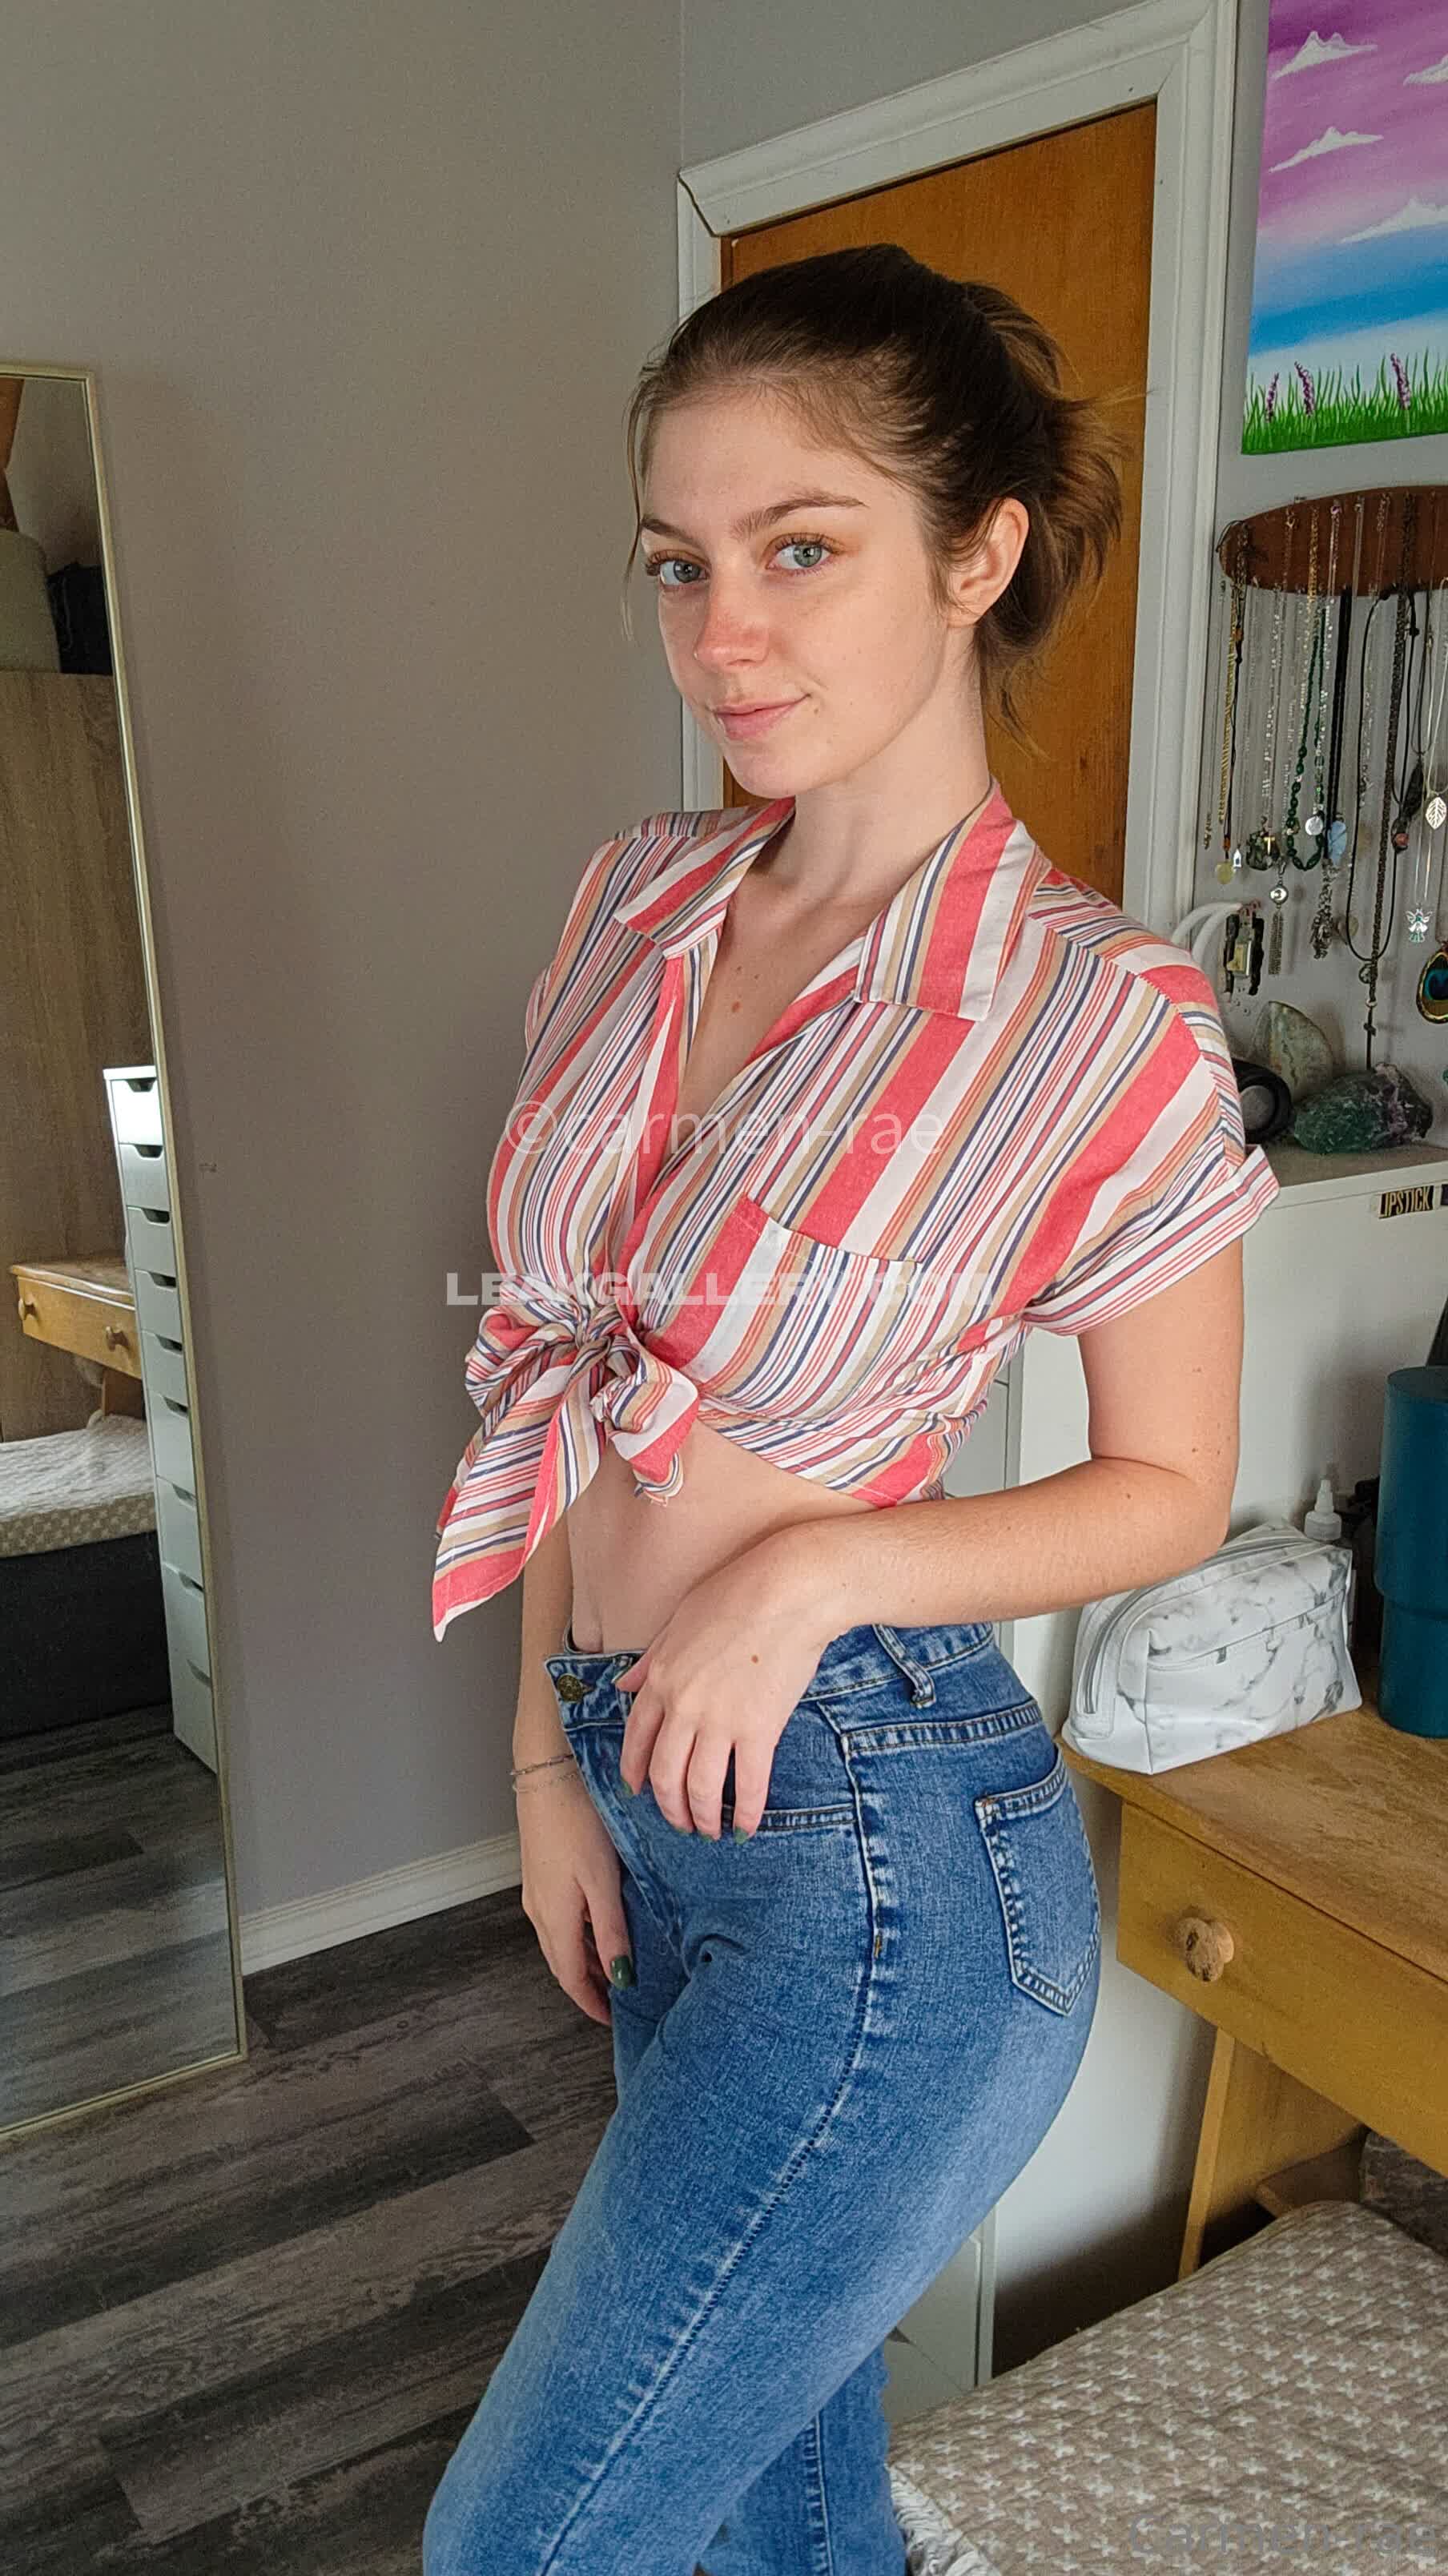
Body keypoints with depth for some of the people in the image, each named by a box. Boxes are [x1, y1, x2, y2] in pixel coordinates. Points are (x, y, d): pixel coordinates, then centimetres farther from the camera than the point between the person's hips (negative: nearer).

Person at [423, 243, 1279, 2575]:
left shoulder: (1100, 1019, -17)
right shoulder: (641, 909, 1)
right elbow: (580, 1370, 7)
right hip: (656, 1806, 6)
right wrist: (553, 1755, 4)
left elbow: (1173, 1489, -6)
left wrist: (817, 1570, -20)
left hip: (886, 1855, -6)